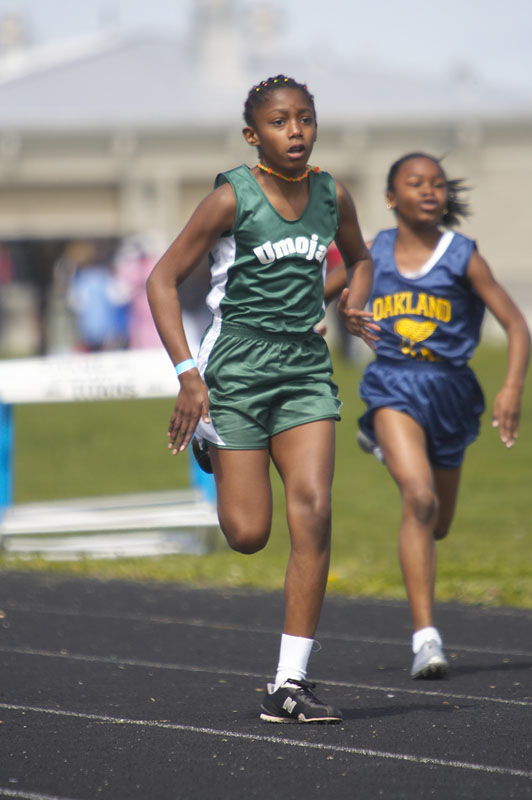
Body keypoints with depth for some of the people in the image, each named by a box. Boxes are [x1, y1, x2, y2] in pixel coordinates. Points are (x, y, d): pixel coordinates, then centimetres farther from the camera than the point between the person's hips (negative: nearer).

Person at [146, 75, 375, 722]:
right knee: (248, 534, -4)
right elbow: (163, 280, -7)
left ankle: (289, 686, -10)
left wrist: (355, 301, 3)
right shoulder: (232, 199, -9)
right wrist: (188, 374, -15)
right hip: (239, 362, -3)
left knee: (312, 513, -13)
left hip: (306, 365, 4)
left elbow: (360, 258, 26)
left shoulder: (332, 196, 5)